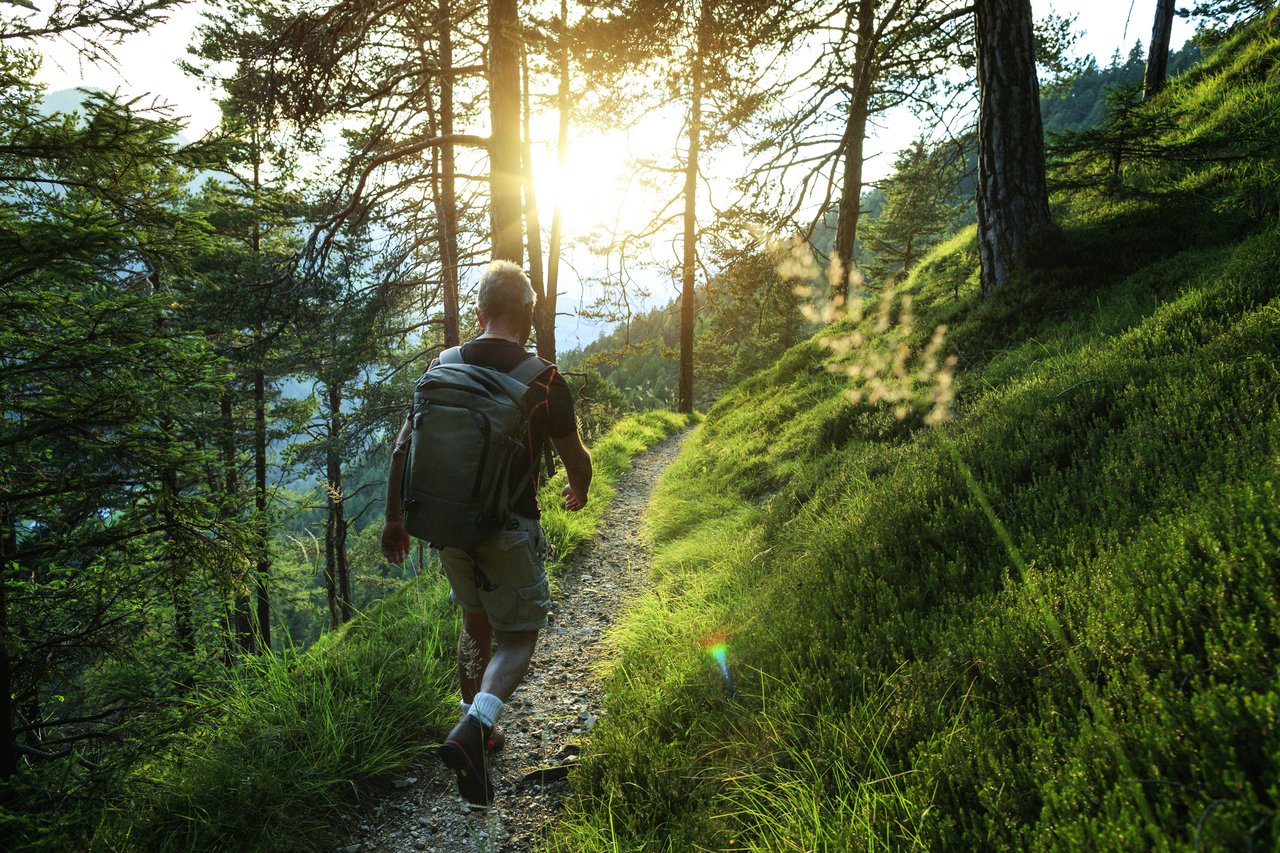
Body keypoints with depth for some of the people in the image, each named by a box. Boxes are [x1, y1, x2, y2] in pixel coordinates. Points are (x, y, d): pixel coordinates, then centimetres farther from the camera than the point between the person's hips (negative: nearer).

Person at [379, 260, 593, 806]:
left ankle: (477, 728, 37)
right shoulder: (545, 381, -13)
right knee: (518, 638, 9)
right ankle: (472, 731, -13)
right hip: (509, 530, -5)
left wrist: (394, 519, 15)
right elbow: (577, 461, -3)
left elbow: (402, 449, 3)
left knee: (476, 624, 24)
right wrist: (577, 493, 20)